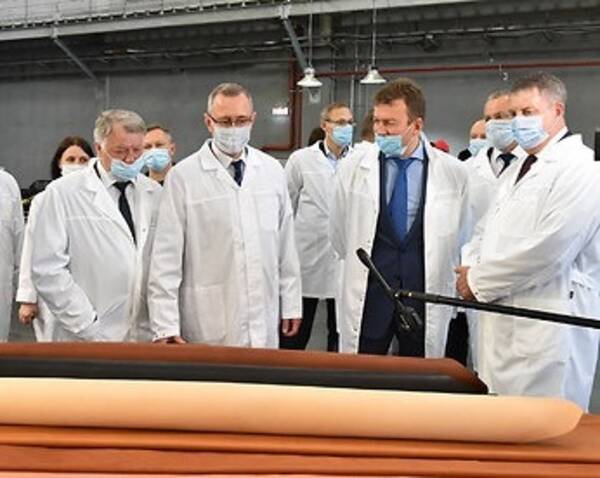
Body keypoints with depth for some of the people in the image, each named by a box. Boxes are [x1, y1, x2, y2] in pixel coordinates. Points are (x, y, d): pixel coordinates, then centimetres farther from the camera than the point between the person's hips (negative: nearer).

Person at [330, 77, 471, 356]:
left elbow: (460, 237, 11)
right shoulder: (353, 167, 0)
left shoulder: (453, 173, -1)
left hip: (425, 297, 0)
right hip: (368, 298, 0)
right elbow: (339, 233, 11)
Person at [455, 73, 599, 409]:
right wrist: (472, 270, 4)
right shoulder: (521, 170, 20)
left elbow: (550, 249, -20)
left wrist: (479, 280, -11)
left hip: (548, 328, -9)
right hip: (505, 320, 9)